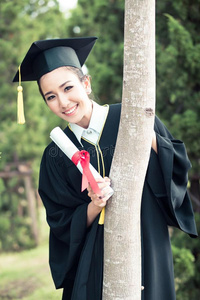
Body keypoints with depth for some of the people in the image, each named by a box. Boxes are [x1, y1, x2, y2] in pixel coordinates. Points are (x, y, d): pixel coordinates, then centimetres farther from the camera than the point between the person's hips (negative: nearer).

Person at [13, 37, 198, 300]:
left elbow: (178, 168, -4)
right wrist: (95, 206, -17)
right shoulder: (56, 155, 2)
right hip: (94, 260, 1)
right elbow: (63, 224, 2)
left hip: (146, 245, -1)